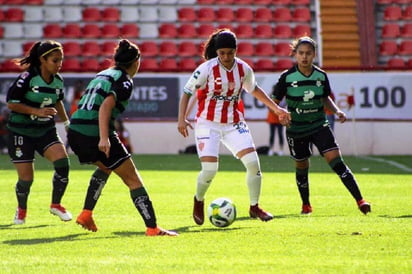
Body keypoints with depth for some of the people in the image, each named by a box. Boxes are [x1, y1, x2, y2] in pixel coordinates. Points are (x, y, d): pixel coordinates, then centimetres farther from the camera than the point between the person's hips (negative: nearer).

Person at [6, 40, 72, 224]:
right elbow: (11, 103, -16)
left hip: (46, 131, 5)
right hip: (21, 132, -5)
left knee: (62, 161, -19)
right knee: (26, 178, -3)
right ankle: (21, 209, 29)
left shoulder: (58, 81, 1)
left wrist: (67, 123, 25)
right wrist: (38, 111, -22)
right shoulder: (27, 78, -17)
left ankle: (56, 204, 2)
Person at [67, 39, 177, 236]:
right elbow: (106, 106, -18)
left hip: (75, 131, 8)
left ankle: (86, 214, 24)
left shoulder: (102, 74, 20)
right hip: (95, 133, -8)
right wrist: (104, 138, -26)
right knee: (132, 179, 0)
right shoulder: (125, 81, -4)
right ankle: (152, 228, -6)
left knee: (105, 167, 34)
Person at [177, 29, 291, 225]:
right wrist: (182, 119, -20)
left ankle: (254, 207, 9)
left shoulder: (244, 69, -2)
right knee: (209, 169, -14)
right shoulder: (207, 69, -14)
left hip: (234, 124, 4)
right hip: (208, 124, -4)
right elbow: (187, 92, -8)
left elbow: (254, 89, 19)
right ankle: (198, 201, 18)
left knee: (253, 162, -10)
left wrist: (276, 109, 20)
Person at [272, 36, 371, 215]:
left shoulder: (321, 76, -1)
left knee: (336, 160, -13)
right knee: (301, 167, 12)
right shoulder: (287, 77, -10)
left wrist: (337, 111, -1)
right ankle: (306, 204, 36)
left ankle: (360, 200, -15)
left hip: (319, 126, 1)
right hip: (296, 129, -1)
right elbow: (275, 101, -5)